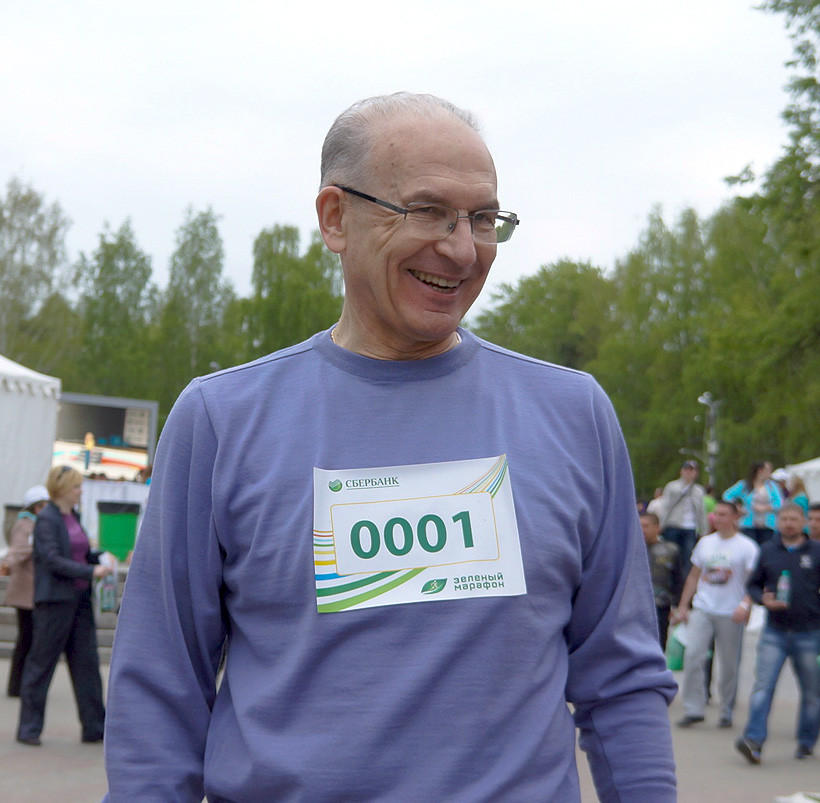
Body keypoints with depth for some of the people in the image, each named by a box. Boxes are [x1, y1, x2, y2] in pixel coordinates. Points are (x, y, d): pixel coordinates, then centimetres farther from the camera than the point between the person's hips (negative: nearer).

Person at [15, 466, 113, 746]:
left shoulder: (73, 517, 14)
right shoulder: (46, 519, -10)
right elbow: (53, 560, -19)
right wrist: (90, 571, -21)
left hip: (79, 598, 8)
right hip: (55, 599, -8)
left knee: (86, 661, 7)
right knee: (41, 662, 1)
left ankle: (94, 726, 12)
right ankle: (29, 728, 11)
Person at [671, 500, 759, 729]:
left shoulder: (747, 547, -1)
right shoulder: (705, 543, 13)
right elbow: (694, 576, 19)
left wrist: (745, 605, -22)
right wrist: (682, 606, 16)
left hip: (731, 614, -3)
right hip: (701, 609, 3)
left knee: (729, 665, 4)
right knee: (692, 656, -11)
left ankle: (726, 712, 18)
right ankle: (694, 709, -4)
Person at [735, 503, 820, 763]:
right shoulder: (767, 551, 8)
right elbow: (753, 585, 13)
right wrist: (764, 599, -7)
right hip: (774, 632, 1)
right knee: (763, 685, -11)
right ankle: (753, 739, -16)